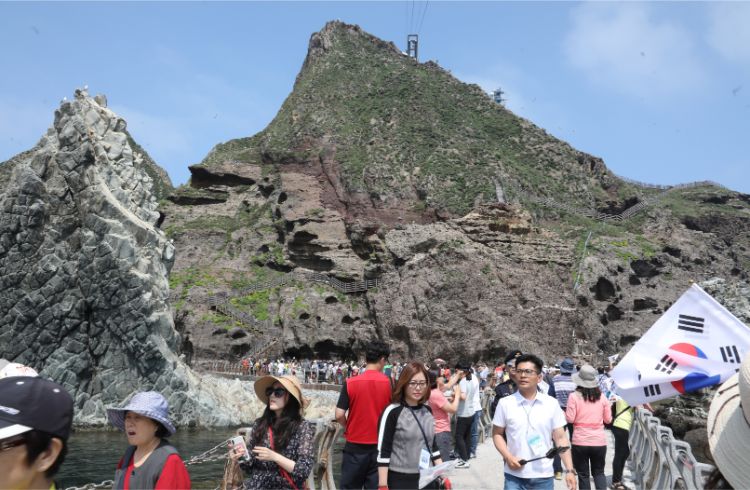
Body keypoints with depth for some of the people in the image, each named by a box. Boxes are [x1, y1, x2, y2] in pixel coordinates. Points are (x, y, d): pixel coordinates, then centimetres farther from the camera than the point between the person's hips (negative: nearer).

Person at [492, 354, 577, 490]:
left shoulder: (552, 404, -1)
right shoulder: (505, 403, -3)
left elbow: (561, 438, 2)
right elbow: (497, 434, 5)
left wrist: (570, 470, -4)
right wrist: (508, 457, -11)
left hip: (544, 476, 1)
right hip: (514, 476, -1)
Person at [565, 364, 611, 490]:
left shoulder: (574, 396, -9)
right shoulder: (602, 397, 0)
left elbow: (570, 419, -9)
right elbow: (608, 419, 6)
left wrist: (564, 412, 11)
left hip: (580, 442, -2)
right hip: (599, 441, 3)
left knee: (583, 475, 11)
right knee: (599, 472, 19)